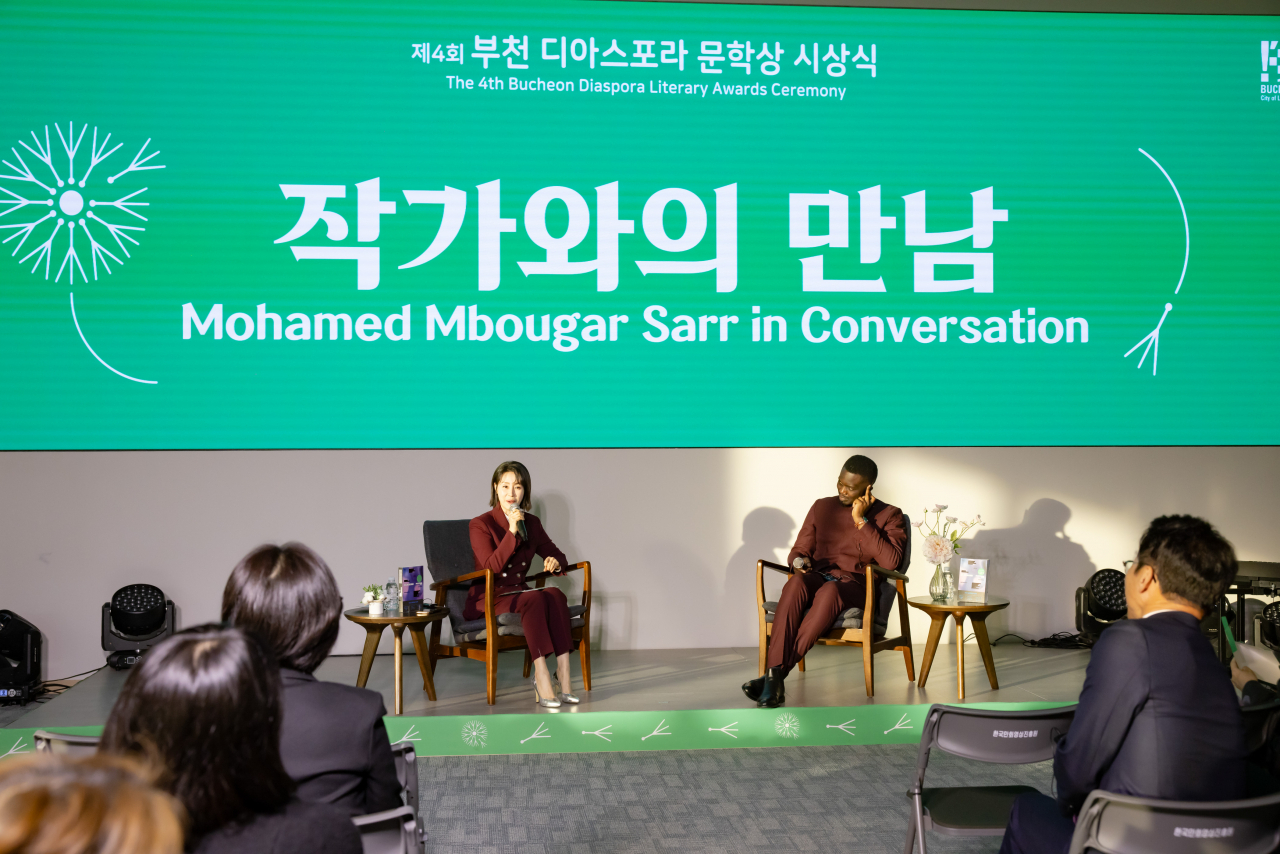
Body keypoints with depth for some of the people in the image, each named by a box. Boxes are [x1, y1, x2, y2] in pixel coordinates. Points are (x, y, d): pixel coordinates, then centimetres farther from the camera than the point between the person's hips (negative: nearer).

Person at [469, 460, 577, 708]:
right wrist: (512, 531, -24)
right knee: (535, 598, -34)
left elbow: (557, 555, 18)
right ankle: (542, 677, -39)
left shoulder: (532, 523, 10)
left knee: (555, 594, -28)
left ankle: (564, 675, -34)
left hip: (518, 592, 5)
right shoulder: (481, 524, -5)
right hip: (487, 598, -5)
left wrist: (556, 562, -7)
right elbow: (491, 567, -17)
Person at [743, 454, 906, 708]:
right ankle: (774, 674, -45)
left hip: (857, 587, -3)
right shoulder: (822, 507, 18)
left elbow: (890, 561, -10)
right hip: (817, 578, 3)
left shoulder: (888, 515, 7)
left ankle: (776, 676, -43)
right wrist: (799, 561, -5)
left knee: (829, 590, -40)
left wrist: (861, 520, -11)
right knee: (796, 582, -35)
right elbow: (798, 551, 20)